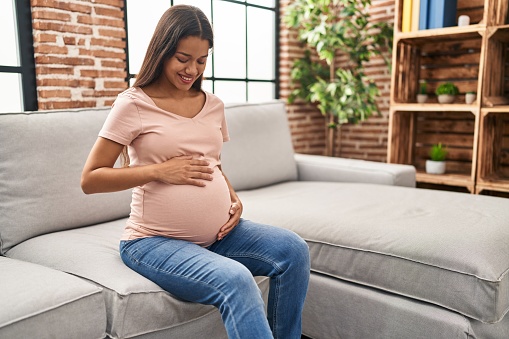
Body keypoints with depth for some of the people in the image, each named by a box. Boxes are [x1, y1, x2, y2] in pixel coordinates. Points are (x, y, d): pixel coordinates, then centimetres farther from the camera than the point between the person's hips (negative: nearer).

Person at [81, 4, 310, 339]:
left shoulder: (213, 104, 9)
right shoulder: (134, 103, -7)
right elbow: (90, 179, -7)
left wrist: (234, 198, 1)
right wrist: (160, 170, -17)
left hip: (218, 232, 6)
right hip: (155, 240, -5)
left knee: (294, 250, -11)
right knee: (235, 280, -31)